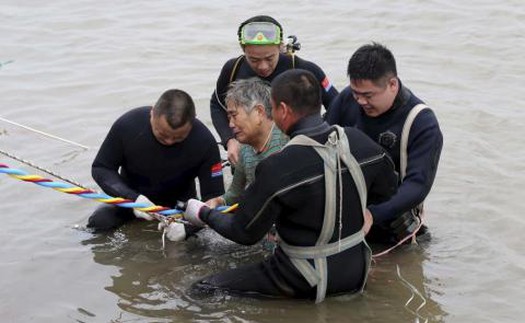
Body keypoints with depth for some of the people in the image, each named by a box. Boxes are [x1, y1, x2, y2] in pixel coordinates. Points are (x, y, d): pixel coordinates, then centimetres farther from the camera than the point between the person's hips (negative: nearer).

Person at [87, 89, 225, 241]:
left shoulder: (204, 142, -27)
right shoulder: (127, 125, -26)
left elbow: (214, 198, -21)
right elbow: (100, 168, -14)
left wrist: (186, 226, -41)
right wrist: (132, 198, -31)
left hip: (179, 203, 0)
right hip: (131, 195, 0)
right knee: (98, 224, -23)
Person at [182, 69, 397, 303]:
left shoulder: (277, 169, -24)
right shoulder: (359, 142, -8)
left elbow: (244, 233, -11)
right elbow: (387, 189, 11)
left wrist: (203, 214, 6)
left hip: (307, 284, -6)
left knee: (202, 291, 1)